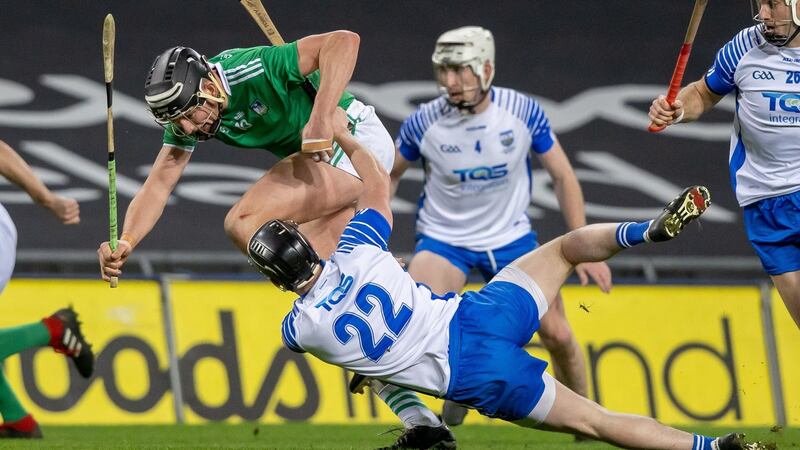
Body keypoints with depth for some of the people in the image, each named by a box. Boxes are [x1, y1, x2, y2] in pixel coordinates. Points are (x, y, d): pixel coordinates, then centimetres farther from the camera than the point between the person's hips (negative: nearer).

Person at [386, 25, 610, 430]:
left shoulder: (523, 111, -16)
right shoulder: (424, 122, -17)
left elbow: (562, 176, -4)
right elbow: (390, 175, 2)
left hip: (511, 237, 1)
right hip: (443, 239, -1)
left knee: (557, 336, -4)